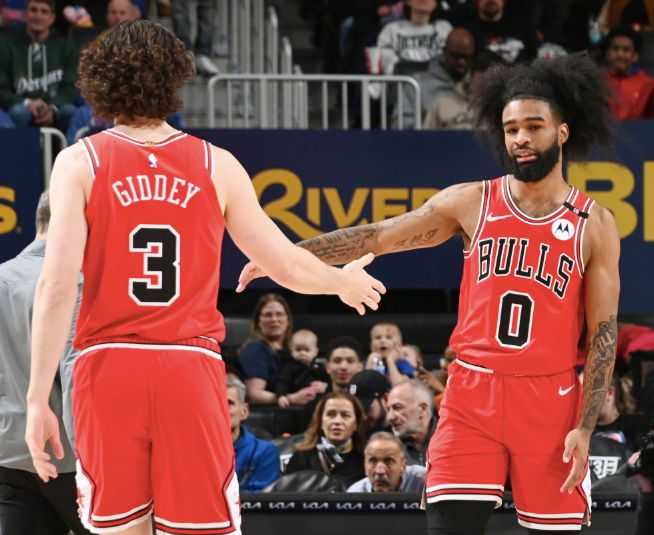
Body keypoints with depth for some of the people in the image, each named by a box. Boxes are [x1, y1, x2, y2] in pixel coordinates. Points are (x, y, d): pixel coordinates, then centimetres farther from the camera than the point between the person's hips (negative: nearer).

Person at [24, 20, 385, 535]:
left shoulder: (80, 162, 1)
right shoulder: (217, 165, 6)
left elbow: (57, 285, -8)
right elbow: (288, 266, 12)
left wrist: (38, 398, -6)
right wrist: (346, 282, 33)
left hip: (109, 364, 0)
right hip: (191, 368, 1)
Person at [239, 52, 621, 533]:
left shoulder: (595, 224, 0)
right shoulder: (471, 203, 3)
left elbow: (604, 333, 0)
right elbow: (375, 238, 3)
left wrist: (585, 428, -7)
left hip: (550, 401, 0)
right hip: (473, 392, 1)